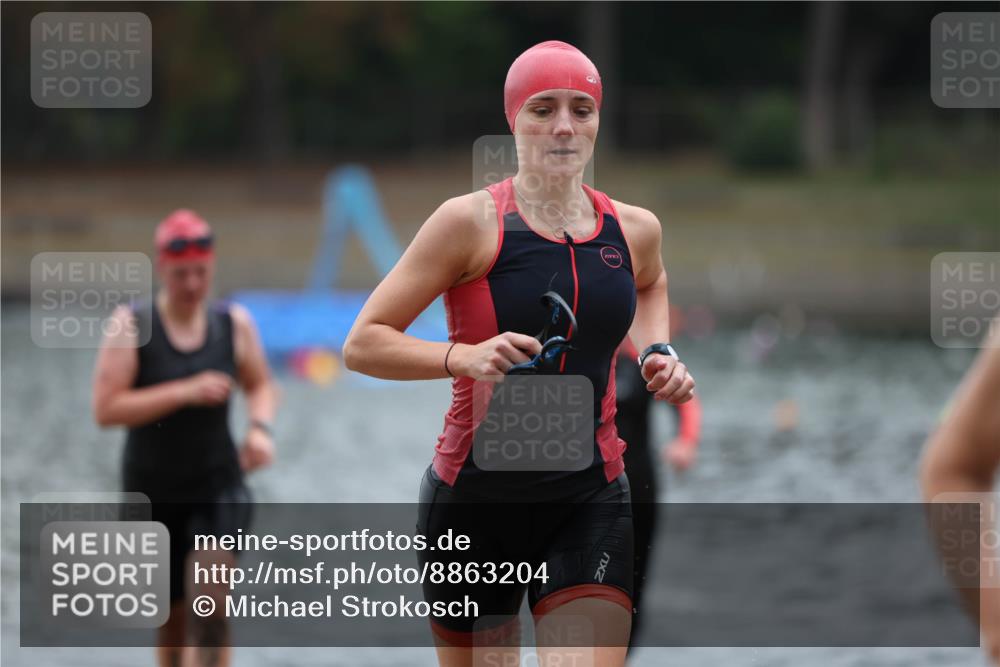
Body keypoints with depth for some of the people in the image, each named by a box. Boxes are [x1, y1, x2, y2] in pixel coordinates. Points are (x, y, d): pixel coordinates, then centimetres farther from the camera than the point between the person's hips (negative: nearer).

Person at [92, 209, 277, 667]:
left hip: (218, 482, 1)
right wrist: (185, 392, -26)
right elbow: (106, 409, -19)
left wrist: (260, 427, -7)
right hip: (152, 491, -1)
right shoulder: (131, 326, -11)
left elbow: (259, 385, 15)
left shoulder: (234, 324, -2)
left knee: (211, 604, -20)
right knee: (172, 617, 11)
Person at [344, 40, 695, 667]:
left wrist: (658, 351, 12)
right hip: (475, 499, -2)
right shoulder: (471, 221, -9)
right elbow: (362, 344, -10)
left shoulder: (634, 229, 4)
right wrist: (463, 357, -25)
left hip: (589, 501, 2)